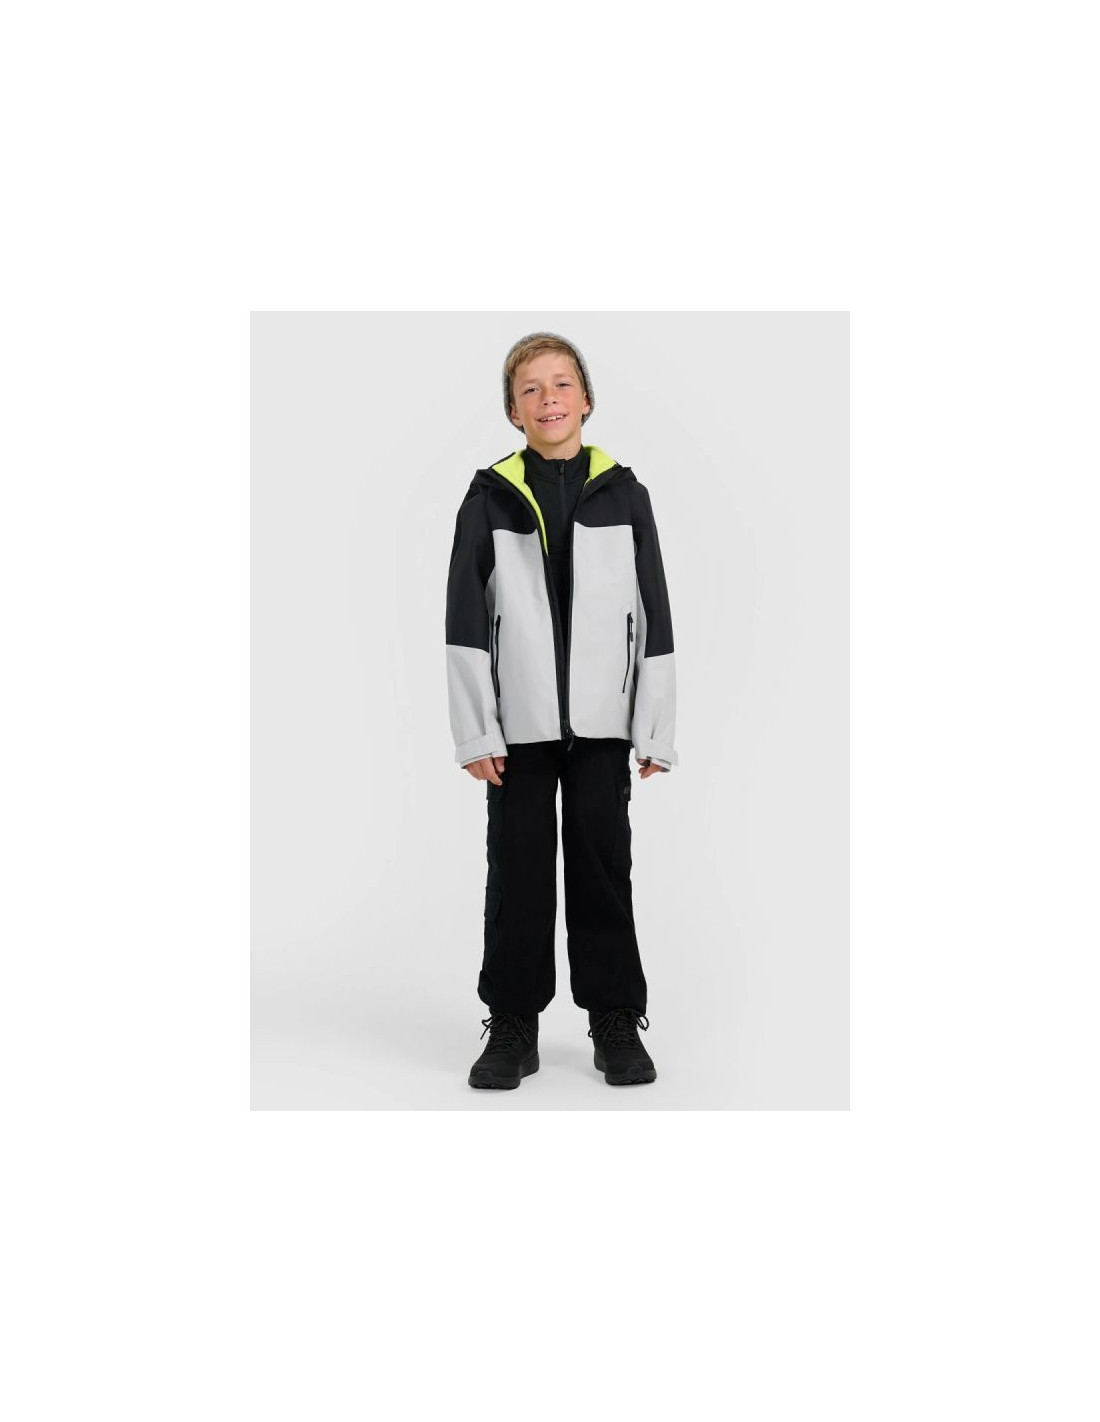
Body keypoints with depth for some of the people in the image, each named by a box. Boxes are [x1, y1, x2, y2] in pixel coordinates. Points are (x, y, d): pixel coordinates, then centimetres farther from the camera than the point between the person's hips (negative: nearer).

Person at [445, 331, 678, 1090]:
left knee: (602, 864, 7)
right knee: (518, 869, 6)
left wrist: (657, 729, -1)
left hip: (602, 718, 0)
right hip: (519, 721, 0)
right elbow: (465, 620, -1)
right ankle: (514, 1024, 19)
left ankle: (617, 1021, 20)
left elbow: (655, 615, 3)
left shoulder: (623, 492, 3)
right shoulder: (490, 496, 1)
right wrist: (474, 731, -7)